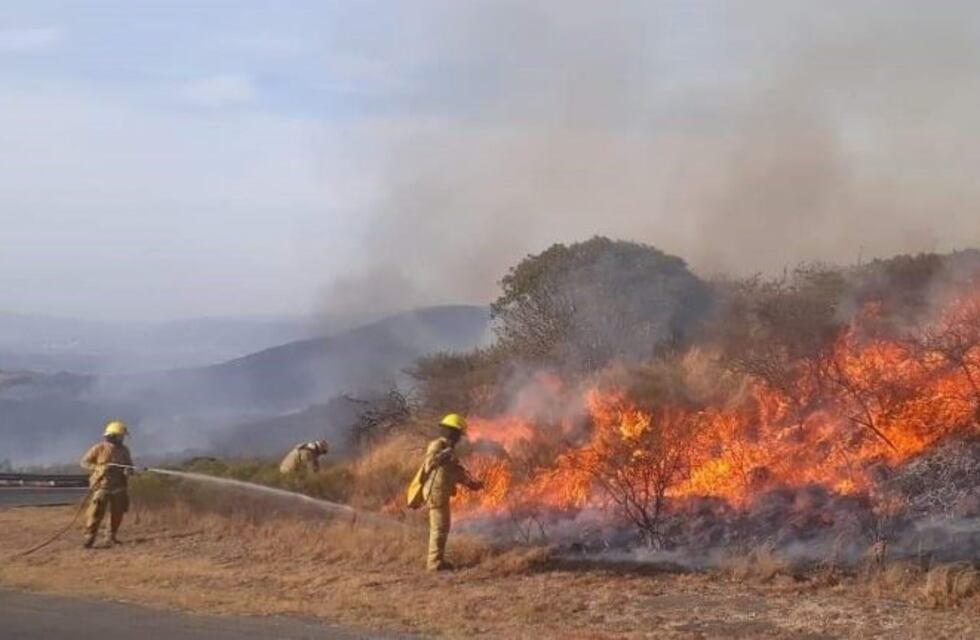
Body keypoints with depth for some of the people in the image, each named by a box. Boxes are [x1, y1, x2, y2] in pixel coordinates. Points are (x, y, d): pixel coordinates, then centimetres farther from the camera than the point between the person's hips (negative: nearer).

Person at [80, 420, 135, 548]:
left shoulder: (123, 450, 7)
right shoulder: (98, 448, -6)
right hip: (102, 486, -4)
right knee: (96, 513, -9)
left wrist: (128, 470, -13)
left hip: (118, 488, 4)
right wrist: (99, 468, -18)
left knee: (117, 514, 5)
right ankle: (89, 539, -4)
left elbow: (130, 466, 12)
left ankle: (112, 537, 19)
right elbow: (85, 462, -2)